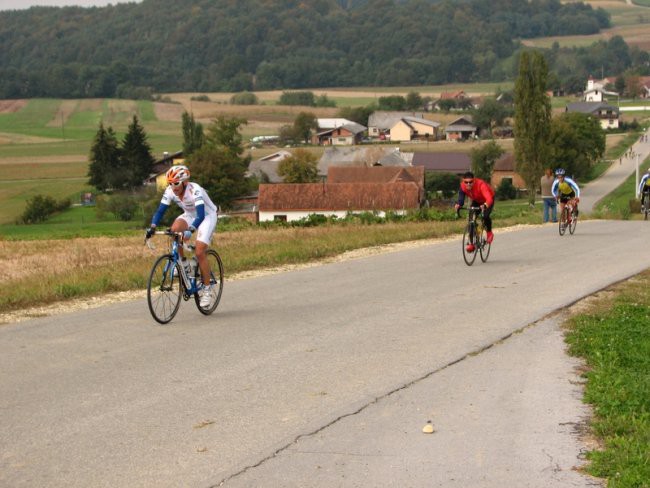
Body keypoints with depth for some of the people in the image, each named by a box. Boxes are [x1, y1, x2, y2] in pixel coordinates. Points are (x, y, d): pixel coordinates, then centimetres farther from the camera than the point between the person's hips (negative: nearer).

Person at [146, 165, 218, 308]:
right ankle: (183, 263, -6)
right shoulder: (170, 191, -17)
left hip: (207, 216, -5)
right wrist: (152, 227, -33)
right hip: (189, 215, 5)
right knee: (174, 229, -27)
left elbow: (201, 215, -41)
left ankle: (207, 289, -3)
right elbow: (160, 211, -16)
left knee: (200, 252, -18)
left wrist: (190, 230, -57)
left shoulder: (195, 190, -33)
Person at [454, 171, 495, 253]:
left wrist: (485, 205, -72)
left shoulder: (481, 185, -41)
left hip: (487, 201, -4)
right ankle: (471, 243, 0)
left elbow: (489, 199, -51)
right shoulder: (463, 186, -27)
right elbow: (461, 198, -35)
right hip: (476, 201, 4)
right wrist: (458, 205, -58)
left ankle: (489, 233, 4)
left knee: (485, 216, -28)